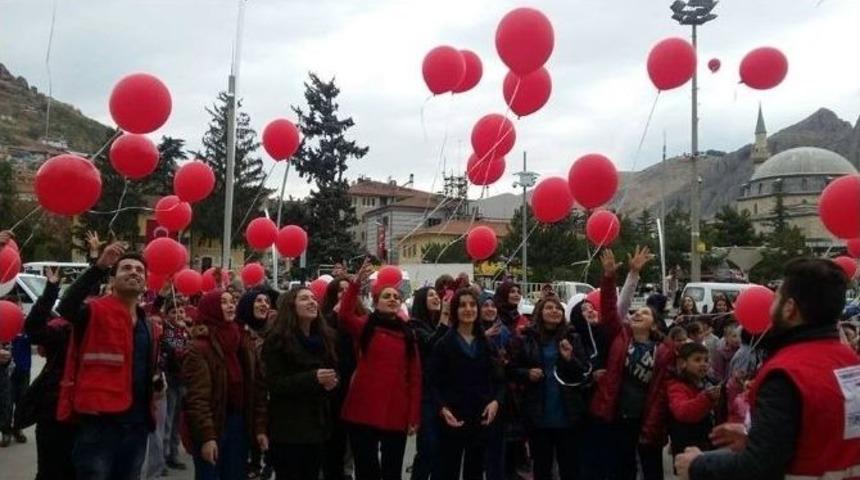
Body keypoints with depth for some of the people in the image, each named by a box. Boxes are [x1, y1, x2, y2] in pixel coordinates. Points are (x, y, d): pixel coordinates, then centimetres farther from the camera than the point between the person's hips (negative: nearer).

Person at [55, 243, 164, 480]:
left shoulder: (150, 326, 15)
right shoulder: (96, 312, -6)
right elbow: (65, 307, -28)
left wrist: (157, 381, 6)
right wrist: (99, 267, -33)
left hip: (137, 424, 7)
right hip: (98, 423, -7)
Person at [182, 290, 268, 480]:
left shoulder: (244, 342, 7)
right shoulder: (199, 348, -12)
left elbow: (257, 388, 7)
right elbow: (196, 397, -18)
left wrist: (260, 427, 3)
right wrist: (206, 436, -22)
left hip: (239, 423, 6)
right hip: (212, 426, -6)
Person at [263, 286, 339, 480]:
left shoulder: (326, 336, 10)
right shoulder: (277, 340, -8)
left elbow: (336, 371, 18)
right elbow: (274, 384, -14)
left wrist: (332, 382, -6)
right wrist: (313, 378, -25)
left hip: (318, 422, 6)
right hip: (288, 427, -5)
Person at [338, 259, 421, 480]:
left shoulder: (408, 334, 7)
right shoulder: (366, 326, 2)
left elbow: (415, 377, 7)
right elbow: (345, 315, -21)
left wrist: (414, 416, 3)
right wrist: (356, 282, -32)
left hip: (397, 415, 2)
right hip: (364, 412, -2)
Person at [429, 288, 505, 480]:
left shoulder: (487, 344, 12)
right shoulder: (444, 344, -1)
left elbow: (499, 380, 10)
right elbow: (435, 383, -4)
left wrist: (496, 401, -10)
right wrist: (443, 408, -21)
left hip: (481, 418, 4)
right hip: (453, 419, -4)